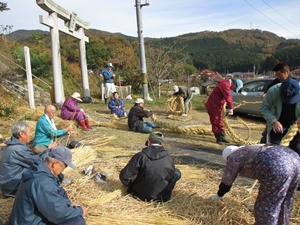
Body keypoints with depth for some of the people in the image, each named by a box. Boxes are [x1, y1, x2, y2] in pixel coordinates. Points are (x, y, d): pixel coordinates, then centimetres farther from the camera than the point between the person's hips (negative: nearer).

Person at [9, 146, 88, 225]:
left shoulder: (39, 170, -1)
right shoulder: (43, 183, -30)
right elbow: (58, 213, -26)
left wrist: (69, 204, 2)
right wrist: (80, 211, -12)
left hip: (30, 218, 10)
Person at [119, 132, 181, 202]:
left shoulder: (140, 156, -17)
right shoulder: (169, 158, -9)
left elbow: (124, 176, -16)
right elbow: (173, 176, 8)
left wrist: (131, 185, 6)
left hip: (141, 195, 0)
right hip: (163, 197, 0)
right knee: (177, 172, 18)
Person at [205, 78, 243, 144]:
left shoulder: (226, 84, 12)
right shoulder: (225, 85, -22)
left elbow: (227, 97, 16)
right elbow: (228, 98, -27)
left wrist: (228, 108, 13)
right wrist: (231, 108, -21)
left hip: (217, 106, 10)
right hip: (213, 106, -10)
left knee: (220, 122, 16)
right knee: (216, 123, -3)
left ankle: (222, 137, 25)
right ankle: (218, 139, 4)